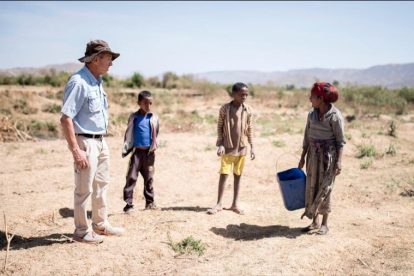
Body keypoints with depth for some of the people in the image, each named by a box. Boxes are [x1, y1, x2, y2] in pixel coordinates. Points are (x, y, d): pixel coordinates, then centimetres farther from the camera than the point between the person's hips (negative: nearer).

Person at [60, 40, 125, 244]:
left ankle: (101, 225, 31)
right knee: (84, 189, 1)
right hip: (85, 142, -10)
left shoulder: (97, 81, 10)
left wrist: (101, 141, 16)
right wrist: (76, 151, -25)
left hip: (100, 141, 10)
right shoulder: (78, 82, -18)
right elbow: (65, 119, -23)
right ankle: (81, 232, 16)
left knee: (101, 185, 18)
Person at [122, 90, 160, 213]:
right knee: (131, 177, -5)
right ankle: (129, 204, -1)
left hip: (149, 152, 2)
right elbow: (128, 134, 3)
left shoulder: (154, 117, 2)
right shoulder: (134, 117, -2)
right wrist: (125, 150, 1)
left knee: (149, 178, 12)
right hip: (137, 151, -2)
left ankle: (150, 202, 22)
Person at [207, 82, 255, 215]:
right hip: (228, 148, -2)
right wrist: (220, 144, -9)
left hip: (242, 148, 3)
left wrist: (252, 147, 5)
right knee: (224, 175, -2)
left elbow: (250, 129, 7)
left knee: (238, 175, 9)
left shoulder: (249, 110, 1)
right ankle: (219, 204, 8)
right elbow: (219, 127, -2)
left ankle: (235, 204, 18)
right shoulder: (225, 108, -7)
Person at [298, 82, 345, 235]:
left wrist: (339, 161, -14)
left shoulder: (335, 116, -14)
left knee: (324, 188, 1)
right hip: (313, 154, 6)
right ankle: (315, 222, 21)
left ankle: (324, 224, 15)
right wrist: (302, 157, 11)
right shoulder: (312, 114, 4)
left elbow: (340, 141, -10)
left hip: (328, 155, -6)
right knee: (312, 187, 8)